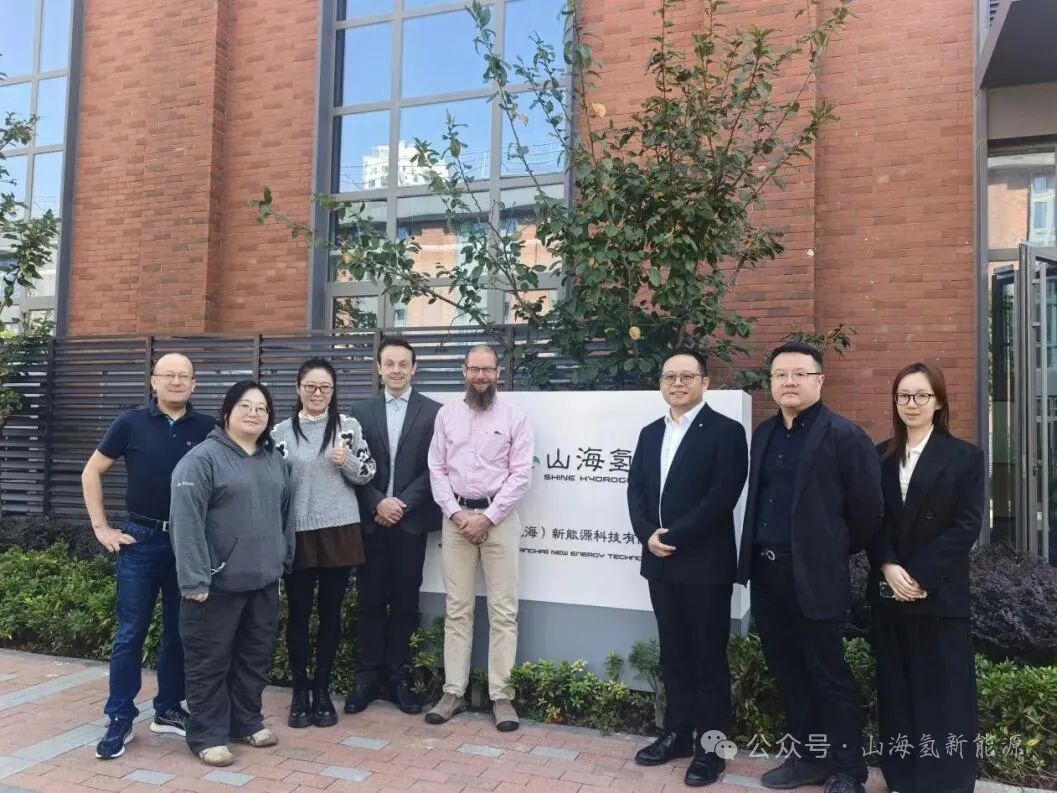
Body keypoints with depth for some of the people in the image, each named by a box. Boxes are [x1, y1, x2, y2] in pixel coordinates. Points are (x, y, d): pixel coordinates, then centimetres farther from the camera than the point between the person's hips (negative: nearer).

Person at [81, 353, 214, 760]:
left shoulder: (207, 428, 0)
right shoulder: (131, 423, -1)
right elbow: (91, 473, 5)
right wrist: (101, 528, 0)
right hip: (141, 540, -1)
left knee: (179, 632, 11)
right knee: (130, 633, 3)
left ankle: (168, 709, 25)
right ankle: (120, 719, 15)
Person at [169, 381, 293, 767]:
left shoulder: (274, 460, 12)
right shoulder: (203, 458, -11)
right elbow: (186, 521, -17)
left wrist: (284, 559, 15)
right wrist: (194, 579, -20)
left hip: (263, 580, 7)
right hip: (219, 582, -6)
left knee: (255, 656, 16)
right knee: (210, 660, 5)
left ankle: (247, 721, 31)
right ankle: (207, 734, 18)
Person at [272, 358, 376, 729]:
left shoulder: (349, 426, 1)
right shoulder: (281, 431, 2)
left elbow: (367, 473, 4)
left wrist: (347, 461, -17)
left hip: (339, 531, 0)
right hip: (297, 533, 0)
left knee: (331, 611, 9)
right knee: (298, 612, 7)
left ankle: (322, 690, 23)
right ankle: (300, 692, 22)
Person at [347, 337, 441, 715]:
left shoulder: (432, 411, 2)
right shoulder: (362, 411, 8)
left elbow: (434, 468, -3)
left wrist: (402, 504, -11)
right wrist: (378, 503, -10)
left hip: (411, 519, -1)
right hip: (371, 519, 2)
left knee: (405, 599, 5)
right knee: (370, 599, 6)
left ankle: (399, 676, 15)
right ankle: (368, 676, 15)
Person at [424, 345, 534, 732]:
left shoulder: (514, 417, -1)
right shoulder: (446, 414, 7)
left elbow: (521, 474, -6)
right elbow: (437, 469, 5)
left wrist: (487, 516, -11)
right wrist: (455, 513, -7)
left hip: (499, 518, -2)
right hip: (456, 517, 2)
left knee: (503, 610, 1)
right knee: (457, 609, 8)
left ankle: (502, 695, 9)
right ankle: (453, 692, 16)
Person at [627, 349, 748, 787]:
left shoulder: (726, 431, -7)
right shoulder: (650, 434, 13)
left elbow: (722, 496, -16)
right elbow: (636, 491, 9)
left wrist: (675, 536, -17)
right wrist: (648, 535, -8)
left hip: (705, 564, -6)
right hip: (660, 562, 6)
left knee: (709, 656, 5)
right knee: (673, 653, 15)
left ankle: (710, 745, 17)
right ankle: (676, 733, 28)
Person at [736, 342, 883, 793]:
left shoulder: (844, 436, -9)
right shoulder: (763, 434, 11)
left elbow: (867, 510, -8)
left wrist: (834, 553, 3)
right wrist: (756, 554, 14)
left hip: (813, 574, -6)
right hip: (765, 570, 7)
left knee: (828, 675, 5)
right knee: (787, 672, 16)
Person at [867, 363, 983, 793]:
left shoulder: (965, 456, -1)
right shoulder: (880, 457, 9)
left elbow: (967, 526, -8)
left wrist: (919, 576, -14)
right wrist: (888, 567, -12)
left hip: (940, 594, -3)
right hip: (888, 592, 3)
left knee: (944, 692, 4)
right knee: (897, 690, 9)